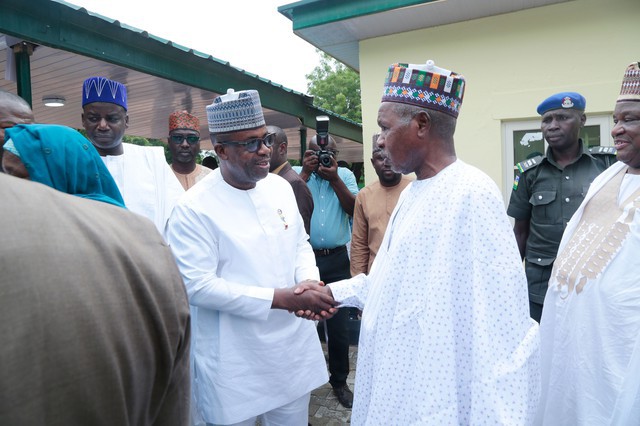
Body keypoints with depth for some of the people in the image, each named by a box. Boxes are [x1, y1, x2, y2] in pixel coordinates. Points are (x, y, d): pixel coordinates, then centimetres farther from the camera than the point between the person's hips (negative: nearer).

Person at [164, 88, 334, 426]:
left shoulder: (280, 187, 1)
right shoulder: (194, 208, -17)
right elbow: (197, 285, -20)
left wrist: (309, 282, -11)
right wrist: (279, 298, -23)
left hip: (294, 347, 5)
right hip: (235, 362, -5)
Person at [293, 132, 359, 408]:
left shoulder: (345, 175, 7)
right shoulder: (296, 174, 3)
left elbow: (354, 209, -6)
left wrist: (334, 178, -14)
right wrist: (306, 172, -14)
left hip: (337, 259, 1)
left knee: (338, 325, 10)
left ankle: (339, 381, 30)